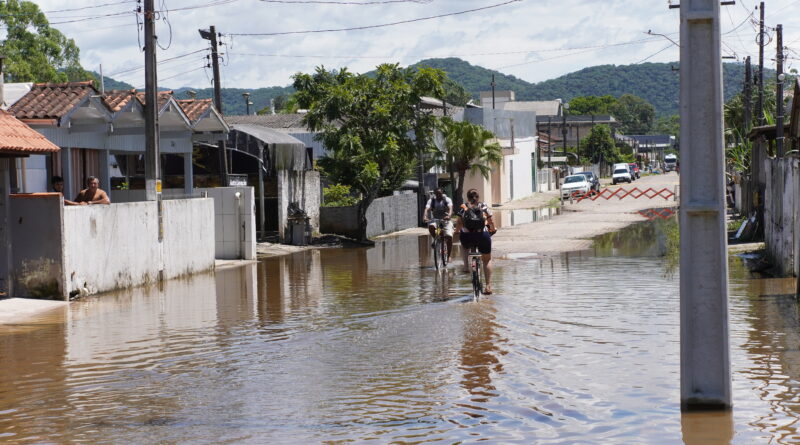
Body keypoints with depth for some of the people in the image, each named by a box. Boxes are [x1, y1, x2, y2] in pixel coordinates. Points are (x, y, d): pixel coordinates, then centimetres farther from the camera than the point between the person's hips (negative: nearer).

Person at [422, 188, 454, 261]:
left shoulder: (447, 200, -9)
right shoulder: (431, 200, -5)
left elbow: (450, 208, -26)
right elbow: (427, 209, -20)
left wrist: (449, 216, -49)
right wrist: (424, 217, -42)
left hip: (446, 220, -1)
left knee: (449, 237, -18)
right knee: (431, 226, -35)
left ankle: (448, 256, -2)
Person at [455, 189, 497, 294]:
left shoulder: (463, 207, 7)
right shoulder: (484, 207, 8)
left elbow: (459, 223, 1)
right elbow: (491, 222, 11)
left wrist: (457, 231, 21)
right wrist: (493, 229, 32)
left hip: (467, 237, 0)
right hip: (482, 235, 0)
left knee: (464, 246, 38)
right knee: (487, 260, 18)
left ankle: (466, 263, 15)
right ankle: (488, 286, 8)